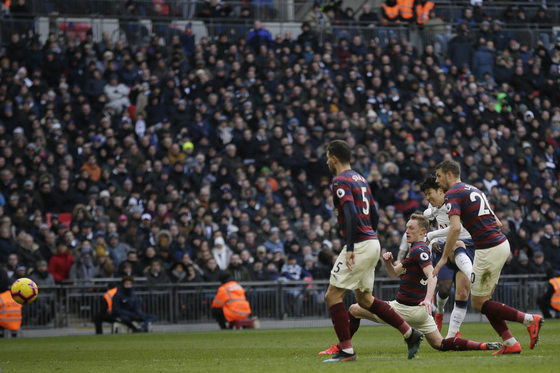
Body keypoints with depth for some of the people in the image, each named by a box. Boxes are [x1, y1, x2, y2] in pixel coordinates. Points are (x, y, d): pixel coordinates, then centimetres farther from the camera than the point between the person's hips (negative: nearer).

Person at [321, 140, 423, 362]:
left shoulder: (340, 181, -11)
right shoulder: (360, 179, 18)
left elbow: (351, 215, -23)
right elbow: (374, 215, 20)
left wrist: (350, 248, -25)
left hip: (359, 244, -9)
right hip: (372, 242, 9)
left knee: (332, 296, -4)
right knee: (364, 299, 19)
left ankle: (346, 350, -7)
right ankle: (411, 334, 16)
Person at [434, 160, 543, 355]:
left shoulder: (453, 193, -7)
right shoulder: (473, 190, 21)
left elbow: (455, 227, -21)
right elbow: (497, 222, 24)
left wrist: (443, 258, -17)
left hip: (488, 249, -9)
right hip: (502, 243, 9)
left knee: (478, 303, 2)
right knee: (484, 299, 16)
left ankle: (529, 320, -5)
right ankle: (510, 343, 9)